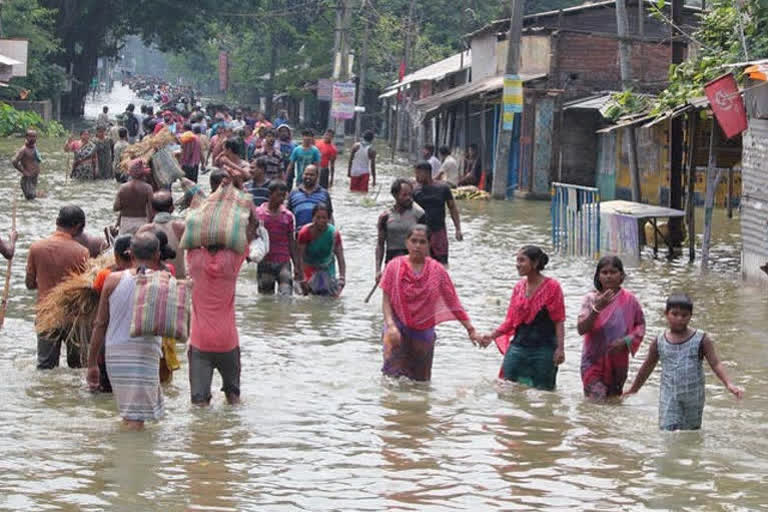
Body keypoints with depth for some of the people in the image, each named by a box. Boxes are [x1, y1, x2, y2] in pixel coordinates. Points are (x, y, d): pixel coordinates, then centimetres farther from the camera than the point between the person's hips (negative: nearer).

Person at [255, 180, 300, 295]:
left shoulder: (288, 216, 7)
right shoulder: (258, 213, 2)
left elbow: (292, 243, 10)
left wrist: (296, 266, 8)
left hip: (283, 263, 0)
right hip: (264, 263, 0)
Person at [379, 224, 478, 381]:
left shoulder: (437, 270, 0)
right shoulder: (394, 267, -3)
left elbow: (453, 302, 3)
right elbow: (386, 301, -3)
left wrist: (470, 329, -1)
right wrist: (390, 325, -20)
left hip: (423, 332, 2)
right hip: (398, 327, -2)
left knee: (420, 380, 7)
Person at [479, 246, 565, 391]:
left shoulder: (551, 287, -5)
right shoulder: (519, 287, 9)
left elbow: (559, 321, -7)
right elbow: (510, 320, 13)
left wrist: (560, 348, -14)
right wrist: (492, 336, 0)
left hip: (543, 350, -5)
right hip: (518, 347, 5)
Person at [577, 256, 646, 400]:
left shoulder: (629, 300, -3)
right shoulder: (591, 298, -6)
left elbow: (640, 326, 6)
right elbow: (581, 329, -15)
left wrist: (625, 341, -12)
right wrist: (597, 308, -28)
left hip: (618, 361, 2)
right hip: (594, 360, -2)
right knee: (596, 400, -14)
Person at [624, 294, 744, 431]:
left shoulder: (701, 340, -3)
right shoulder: (659, 342, 3)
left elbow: (715, 364, -8)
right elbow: (648, 367, 16)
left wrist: (728, 384, -24)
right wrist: (633, 390, 25)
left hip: (693, 396, 0)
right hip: (669, 396, 1)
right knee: (667, 429, -14)